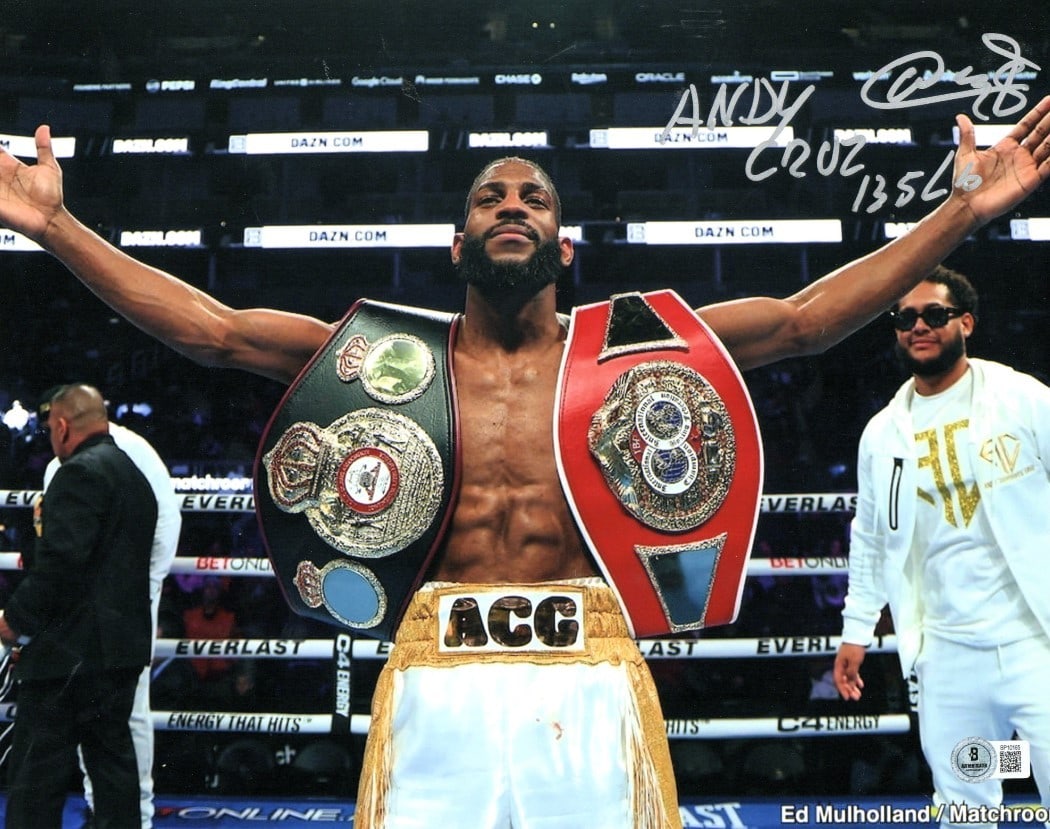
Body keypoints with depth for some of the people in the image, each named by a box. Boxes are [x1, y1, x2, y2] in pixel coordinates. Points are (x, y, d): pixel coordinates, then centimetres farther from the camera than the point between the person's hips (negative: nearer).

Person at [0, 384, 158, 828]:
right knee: (112, 752, 14)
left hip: (73, 647, -9)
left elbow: (62, 558, -22)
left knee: (36, 769, -2)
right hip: (123, 644, 9)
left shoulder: (80, 472, -13)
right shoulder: (135, 476, 16)